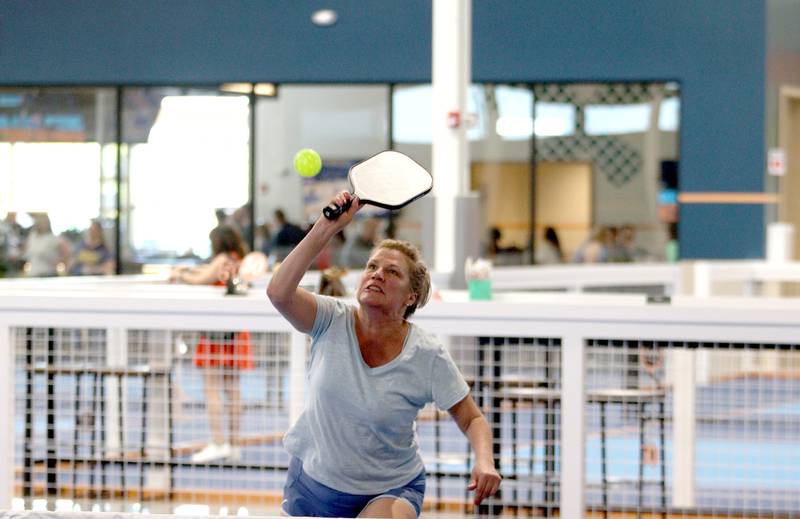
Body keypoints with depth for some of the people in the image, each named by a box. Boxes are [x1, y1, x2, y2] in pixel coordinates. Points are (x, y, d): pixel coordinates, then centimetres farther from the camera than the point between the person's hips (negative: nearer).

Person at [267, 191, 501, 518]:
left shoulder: (428, 357, -14)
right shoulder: (333, 322, -12)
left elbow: (472, 420, -5)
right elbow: (279, 293, -31)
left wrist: (484, 462, -27)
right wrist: (326, 228, -36)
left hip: (389, 491, -3)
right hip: (312, 481, 3)